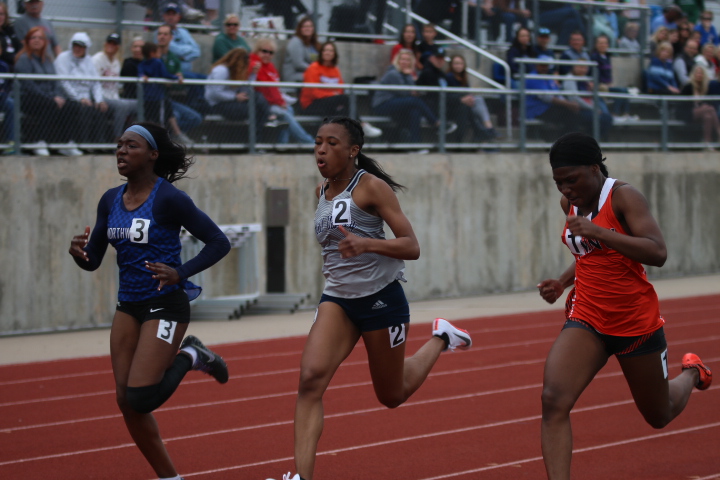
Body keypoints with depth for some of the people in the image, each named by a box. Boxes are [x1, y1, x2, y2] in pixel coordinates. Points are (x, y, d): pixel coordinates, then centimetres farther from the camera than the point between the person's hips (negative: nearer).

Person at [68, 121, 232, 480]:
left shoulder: (169, 199, -14)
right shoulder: (110, 200, 6)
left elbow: (219, 242, -13)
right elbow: (93, 262, 9)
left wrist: (180, 273, -23)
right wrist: (80, 252, -14)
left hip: (165, 306, -7)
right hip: (128, 306, 7)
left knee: (140, 398, -16)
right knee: (126, 401, 4)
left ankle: (189, 357, 12)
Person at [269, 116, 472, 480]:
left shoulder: (372, 187, -13)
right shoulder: (321, 192, 7)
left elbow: (411, 247, -18)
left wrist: (366, 244, -33)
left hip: (381, 297, -5)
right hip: (337, 299, 5)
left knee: (392, 395, 12)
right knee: (310, 378, -20)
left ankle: (440, 339, 40)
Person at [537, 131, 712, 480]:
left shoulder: (623, 196, -15)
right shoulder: (570, 202, 5)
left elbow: (657, 253, -27)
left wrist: (597, 231, -32)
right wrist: (563, 283, 7)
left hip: (636, 322, -4)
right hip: (587, 321, 4)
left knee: (659, 415, 16)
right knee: (553, 400, -22)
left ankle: (691, 373, 50)